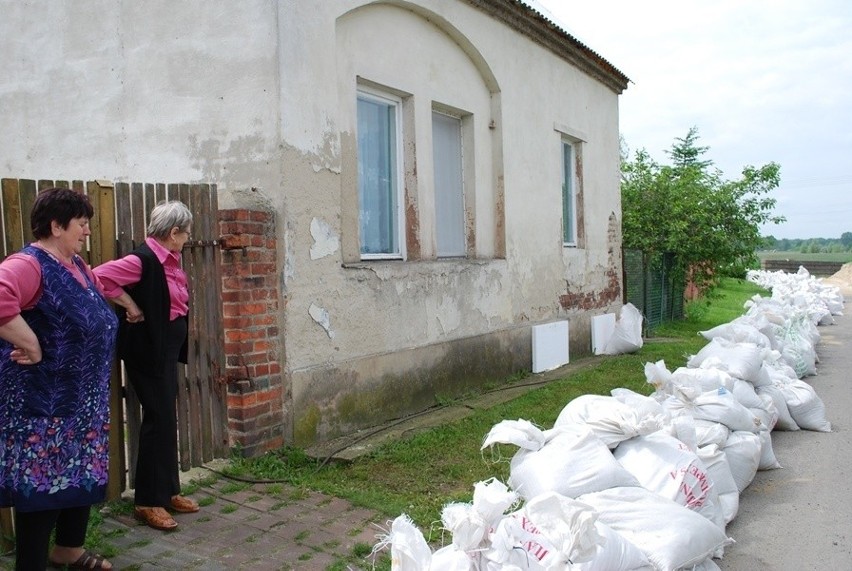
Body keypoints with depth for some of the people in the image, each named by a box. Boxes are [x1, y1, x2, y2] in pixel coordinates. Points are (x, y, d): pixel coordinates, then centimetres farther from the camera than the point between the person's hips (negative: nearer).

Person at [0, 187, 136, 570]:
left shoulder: (75, 265, 10)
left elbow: (98, 288, 32)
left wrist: (128, 304, 21)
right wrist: (31, 346, -32)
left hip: (80, 398, 10)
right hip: (43, 402, -10)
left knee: (81, 473, 20)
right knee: (42, 480, 0)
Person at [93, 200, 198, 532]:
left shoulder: (169, 260, 9)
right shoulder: (144, 259, -17)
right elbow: (100, 277, -27)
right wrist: (130, 305, -17)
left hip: (168, 349, 9)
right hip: (148, 351, -9)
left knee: (166, 420, 15)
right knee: (159, 421, -4)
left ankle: (168, 491, 26)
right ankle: (148, 502, 8)